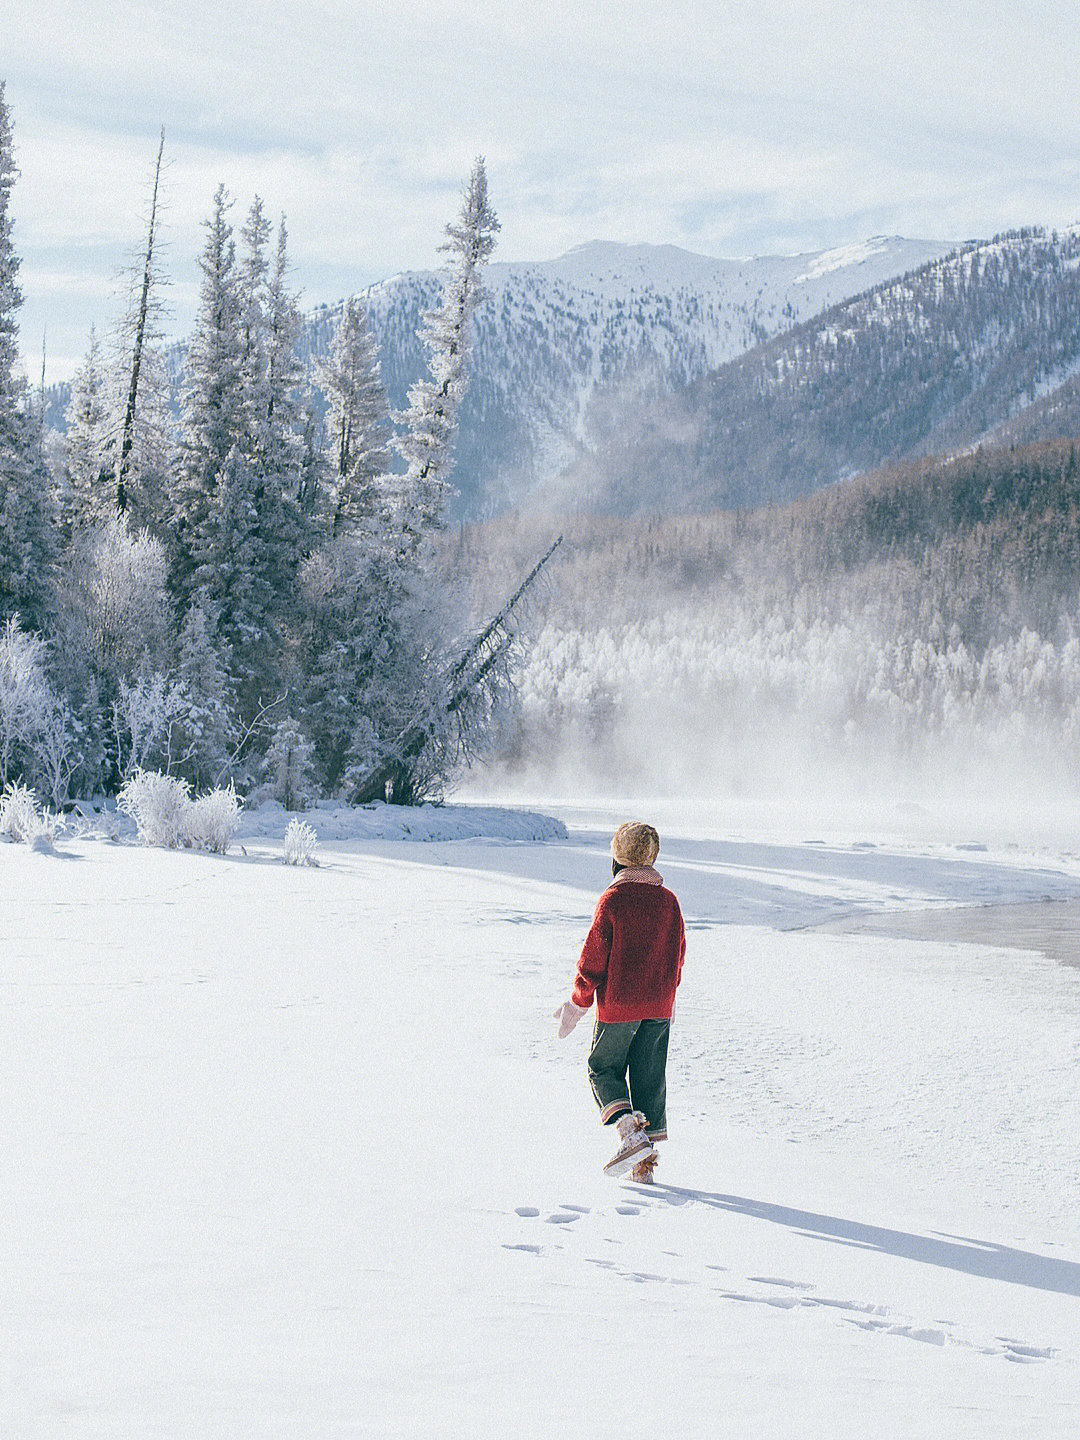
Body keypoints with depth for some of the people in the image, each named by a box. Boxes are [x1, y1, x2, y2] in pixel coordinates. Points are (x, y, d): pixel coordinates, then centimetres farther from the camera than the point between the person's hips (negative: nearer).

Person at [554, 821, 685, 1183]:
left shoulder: (613, 899, -12)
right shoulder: (668, 901, 3)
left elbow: (594, 957, -9)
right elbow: (678, 955, 12)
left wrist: (578, 1004, 2)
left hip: (617, 1004, -4)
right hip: (659, 1006, 4)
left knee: (604, 1069, 12)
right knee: (650, 1077, 10)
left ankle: (631, 1132, -10)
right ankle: (646, 1163, 10)